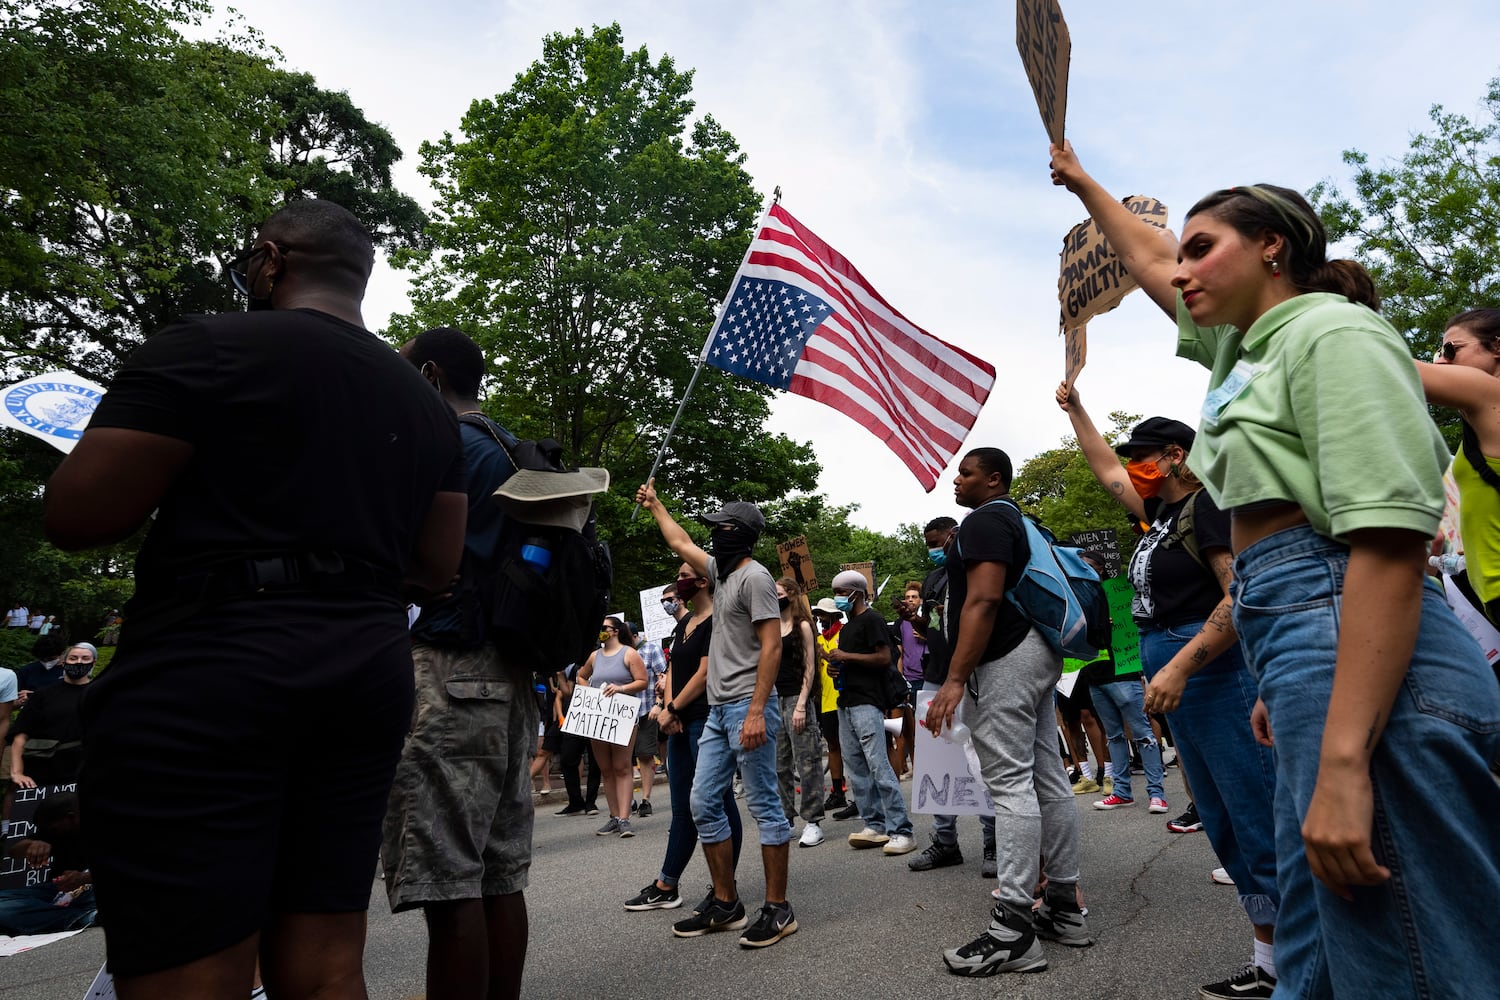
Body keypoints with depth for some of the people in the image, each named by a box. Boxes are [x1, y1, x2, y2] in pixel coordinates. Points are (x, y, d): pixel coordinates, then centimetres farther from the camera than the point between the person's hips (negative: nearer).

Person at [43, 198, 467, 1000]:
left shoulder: (206, 348, -4)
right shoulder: (425, 402, 15)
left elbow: (74, 516, -6)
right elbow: (436, 566, 14)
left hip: (209, 672, -6)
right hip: (367, 671, 7)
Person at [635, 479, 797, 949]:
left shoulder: (754, 577, -10)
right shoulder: (722, 572, 16)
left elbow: (771, 646, -17)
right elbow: (681, 543, 33)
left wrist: (756, 711, -23)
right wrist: (654, 505, 41)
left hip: (748, 707, -10)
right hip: (719, 708, 10)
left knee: (764, 805, -2)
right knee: (704, 804, 9)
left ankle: (778, 909, 7)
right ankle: (726, 904, 18)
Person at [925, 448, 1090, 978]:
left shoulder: (984, 520, -10)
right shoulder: (1017, 521, 21)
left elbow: (983, 600, -21)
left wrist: (955, 679, -25)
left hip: (1003, 660, -11)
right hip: (1036, 653, 11)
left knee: (1010, 784, -11)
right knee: (1048, 779, 11)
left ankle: (1012, 931, -8)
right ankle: (1064, 908, 19)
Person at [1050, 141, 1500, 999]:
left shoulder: (1335, 332, -6)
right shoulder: (1251, 349, 20)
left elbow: (1391, 542, -18)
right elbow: (1150, 262, 37)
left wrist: (1343, 763, -26)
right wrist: (1083, 184, 49)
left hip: (1369, 665, -9)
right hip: (1303, 644, 10)